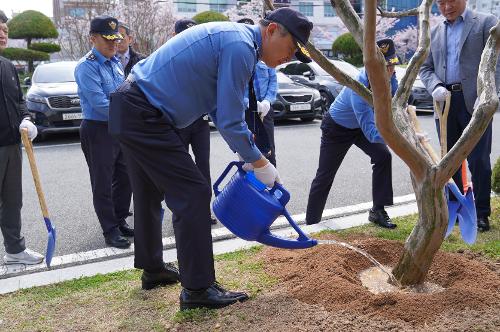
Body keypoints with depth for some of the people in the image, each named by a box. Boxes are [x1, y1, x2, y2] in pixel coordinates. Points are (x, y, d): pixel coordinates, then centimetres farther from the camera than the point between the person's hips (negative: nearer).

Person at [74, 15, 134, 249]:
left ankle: (120, 221, 29)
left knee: (124, 178, 14)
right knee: (103, 184, 1)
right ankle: (110, 231, 11)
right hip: (97, 131, -8)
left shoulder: (116, 63, 13)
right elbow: (99, 103, -22)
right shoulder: (87, 66, -14)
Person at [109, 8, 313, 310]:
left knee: (150, 194, 19)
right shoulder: (240, 47, -17)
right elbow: (230, 122, -18)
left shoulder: (231, 38, 14)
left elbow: (222, 111, 18)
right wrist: (260, 163, -5)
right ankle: (198, 289, 0)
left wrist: (250, 155, 13)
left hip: (131, 111, 11)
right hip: (145, 117, -11)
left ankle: (152, 269, 34)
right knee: (193, 194, -7)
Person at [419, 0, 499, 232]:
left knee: (478, 160, -3)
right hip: (445, 103, 4)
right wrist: (435, 87, -7)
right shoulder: (435, 33, 17)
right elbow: (426, 68, 14)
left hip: (474, 102, -4)